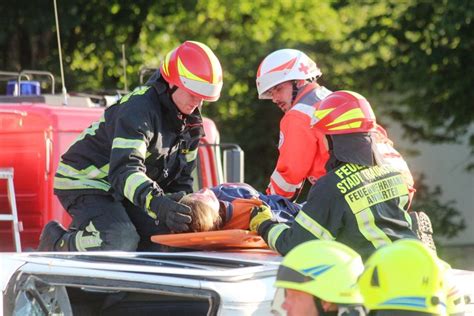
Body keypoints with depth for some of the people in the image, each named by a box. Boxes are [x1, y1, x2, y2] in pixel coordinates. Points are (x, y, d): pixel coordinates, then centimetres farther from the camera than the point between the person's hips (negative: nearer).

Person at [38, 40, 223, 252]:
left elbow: (181, 178, 10)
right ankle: (56, 242, -5)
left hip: (119, 193, 9)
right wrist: (156, 202, -57)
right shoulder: (138, 109, -28)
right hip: (85, 181, -9)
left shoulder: (191, 122, 1)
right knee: (121, 242, -31)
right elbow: (124, 169, -41)